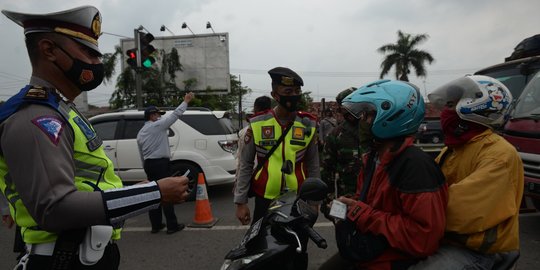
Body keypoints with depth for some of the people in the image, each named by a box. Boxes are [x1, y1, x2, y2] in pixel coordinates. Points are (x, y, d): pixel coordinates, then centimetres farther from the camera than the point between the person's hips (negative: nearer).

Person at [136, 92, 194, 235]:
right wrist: (186, 101, 2)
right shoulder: (158, 126, -8)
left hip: (148, 164, 8)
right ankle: (172, 225, 0)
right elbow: (175, 114, -7)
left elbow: (141, 154, 17)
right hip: (161, 163, -8)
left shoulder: (140, 133, 15)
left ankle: (156, 225, 17)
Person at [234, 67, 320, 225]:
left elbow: (313, 165, 5)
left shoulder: (308, 125, -3)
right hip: (265, 199, -1)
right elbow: (245, 165, -1)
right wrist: (240, 201, -2)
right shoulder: (257, 124, -7)